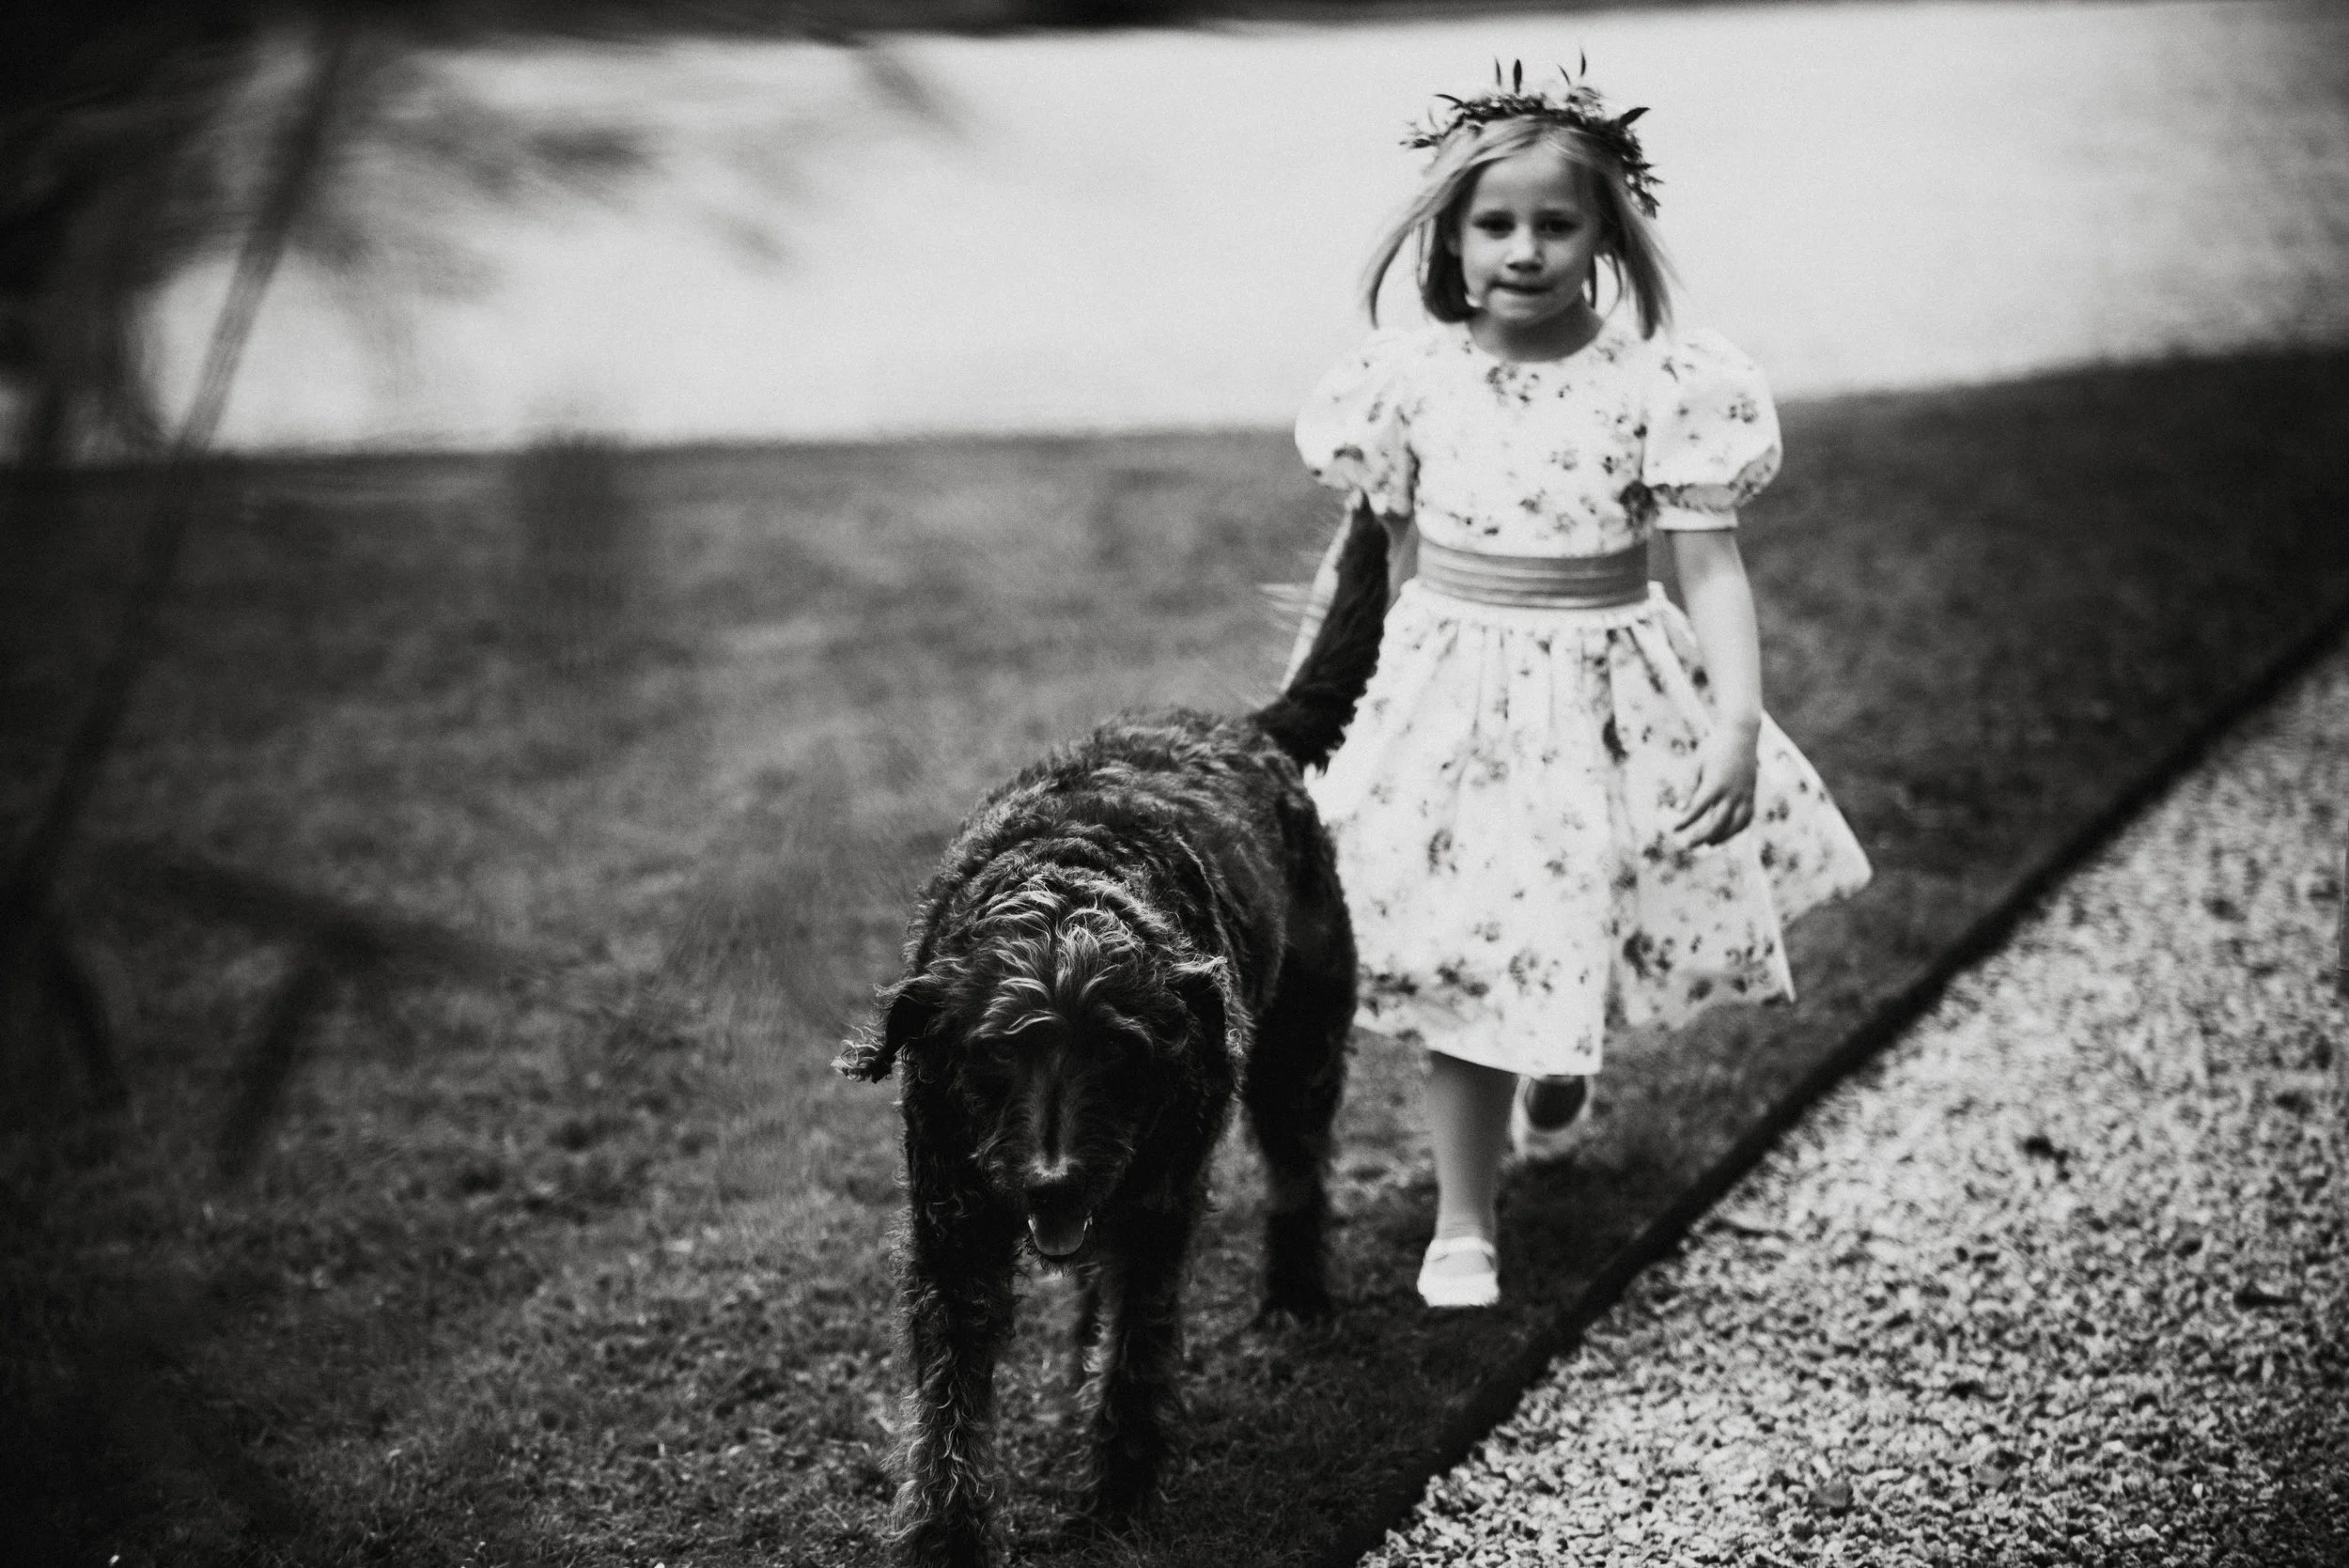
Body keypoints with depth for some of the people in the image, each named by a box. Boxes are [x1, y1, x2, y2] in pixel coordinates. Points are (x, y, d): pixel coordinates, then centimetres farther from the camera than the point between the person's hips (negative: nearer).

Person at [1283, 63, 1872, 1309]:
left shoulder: (1662, 382, -11)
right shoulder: (1407, 376, -4)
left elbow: (1710, 566, -12)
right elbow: (1388, 555, 7)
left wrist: (1737, 726, -22)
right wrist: (1319, 697, 13)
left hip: (1607, 691, 0)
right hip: (1448, 688, 1)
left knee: (1594, 928, 15)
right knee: (1464, 971, 2)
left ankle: (1566, 1056, 53)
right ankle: (1462, 1226, 17)